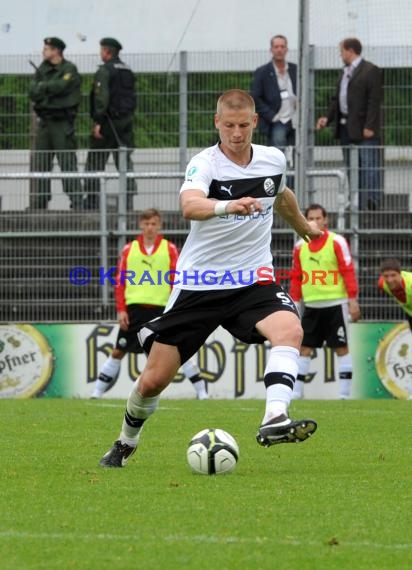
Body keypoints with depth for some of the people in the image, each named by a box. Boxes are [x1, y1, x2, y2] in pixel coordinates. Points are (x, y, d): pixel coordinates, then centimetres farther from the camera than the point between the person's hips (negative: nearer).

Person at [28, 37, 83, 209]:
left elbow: (61, 86, -18)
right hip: (44, 122, 6)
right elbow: (33, 92, 4)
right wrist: (51, 89, -10)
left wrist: (43, 86, -2)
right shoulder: (42, 70, 15)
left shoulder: (69, 69, -2)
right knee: (40, 163, 6)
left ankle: (77, 201, -11)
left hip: (62, 122, -6)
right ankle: (39, 202, 11)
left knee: (67, 162, -10)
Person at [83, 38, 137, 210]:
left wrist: (98, 122, -18)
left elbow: (102, 98, -18)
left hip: (108, 122, -7)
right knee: (125, 163, 7)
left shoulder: (104, 71, -10)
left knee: (95, 163, -1)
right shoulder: (128, 72, 14)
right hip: (126, 122, 7)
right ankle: (128, 200, 3)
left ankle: (91, 202, -3)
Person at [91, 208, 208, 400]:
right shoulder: (129, 250, 7)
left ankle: (201, 390, 5)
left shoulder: (170, 249, 3)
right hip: (134, 308, 1)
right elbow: (120, 282, 7)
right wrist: (121, 310, -1)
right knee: (118, 351, 3)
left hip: (162, 308, -1)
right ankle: (98, 391, 11)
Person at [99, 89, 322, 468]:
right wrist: (229, 206, -55)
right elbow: (190, 206, -36)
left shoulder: (274, 160, 2)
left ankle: (275, 421, -42)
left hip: (253, 280, 3)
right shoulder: (205, 164, -14)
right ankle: (126, 443, 29)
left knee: (290, 330, -30)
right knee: (154, 379, 1)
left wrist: (303, 226, 44)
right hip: (198, 283, -3)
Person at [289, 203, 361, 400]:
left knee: (341, 348, -2)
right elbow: (296, 277, 14)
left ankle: (344, 393, 0)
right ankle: (296, 392, 4)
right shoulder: (300, 246, 8)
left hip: (335, 304, -4)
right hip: (311, 305, 4)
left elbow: (348, 271, -7)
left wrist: (352, 300, -11)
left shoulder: (337, 242, -5)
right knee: (304, 348, 1)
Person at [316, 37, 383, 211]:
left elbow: (375, 100, -13)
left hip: (364, 130, -9)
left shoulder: (371, 71, -8)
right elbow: (337, 99, 20)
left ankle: (372, 203, -9)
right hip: (346, 128, 9)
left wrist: (369, 127, -19)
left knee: (369, 166, -8)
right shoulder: (344, 72, 19)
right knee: (351, 168, 11)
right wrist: (327, 117, 5)